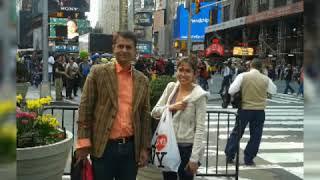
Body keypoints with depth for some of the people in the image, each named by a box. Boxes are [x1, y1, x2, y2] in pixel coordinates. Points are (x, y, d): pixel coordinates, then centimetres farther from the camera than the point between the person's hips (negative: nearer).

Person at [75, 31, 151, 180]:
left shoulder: (142, 80, 8)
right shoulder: (98, 72, -3)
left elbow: (145, 115, 10)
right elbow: (85, 108, -4)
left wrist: (145, 148, 6)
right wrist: (83, 142, -9)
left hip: (131, 147, 3)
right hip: (103, 147, -3)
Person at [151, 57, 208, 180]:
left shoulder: (199, 95, -12)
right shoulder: (171, 87, 3)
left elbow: (200, 128, -14)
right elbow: (154, 112, 4)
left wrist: (194, 158, -17)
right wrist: (171, 107, -14)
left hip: (186, 147, -5)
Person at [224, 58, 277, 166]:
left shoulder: (243, 76, -7)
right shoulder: (265, 79, 0)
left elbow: (231, 90, -13)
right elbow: (273, 90, 17)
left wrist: (238, 94, 8)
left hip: (244, 109, -1)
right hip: (259, 110, 1)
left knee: (237, 132, 12)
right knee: (255, 136, 10)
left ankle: (229, 156, 18)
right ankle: (248, 159, 13)